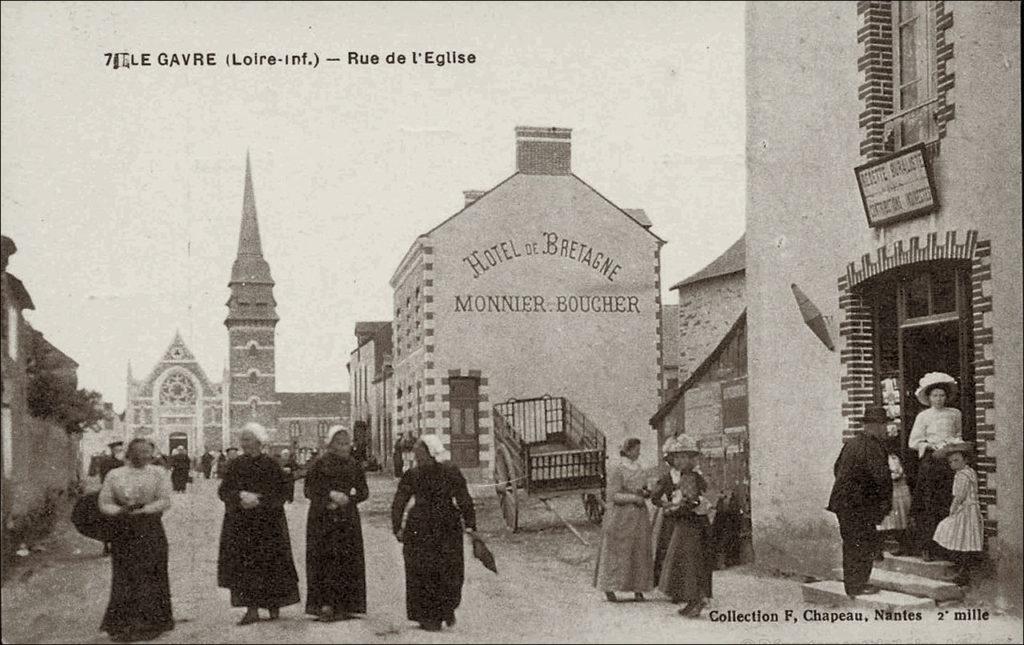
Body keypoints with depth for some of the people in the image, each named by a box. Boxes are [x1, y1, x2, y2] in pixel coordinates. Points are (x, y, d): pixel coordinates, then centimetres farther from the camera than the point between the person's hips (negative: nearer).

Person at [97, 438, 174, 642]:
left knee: (150, 577, 0)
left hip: (150, 531, 0)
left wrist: (141, 510, -15)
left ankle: (150, 624, 8)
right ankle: (123, 625, 7)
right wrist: (121, 511, -16)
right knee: (124, 577, 1)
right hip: (123, 532, 1)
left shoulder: (159, 473, 4)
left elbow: (165, 501, -5)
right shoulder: (114, 475, 6)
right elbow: (104, 503, 3)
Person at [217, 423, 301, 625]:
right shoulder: (235, 465, 7)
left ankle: (274, 605, 17)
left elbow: (280, 495, -5)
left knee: (270, 564, 0)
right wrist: (241, 496, -17)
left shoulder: (271, 466, -2)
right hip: (239, 523, 2)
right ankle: (252, 609, 0)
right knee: (243, 564, -4)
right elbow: (224, 491, 2)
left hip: (267, 523, -2)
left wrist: (258, 500, -18)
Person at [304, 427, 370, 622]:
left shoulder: (354, 466, 9)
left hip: (348, 520, 3)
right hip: (323, 520, -3)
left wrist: (347, 498, -9)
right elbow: (310, 489, -5)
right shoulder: (320, 465, -1)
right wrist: (331, 495, -17)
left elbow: (363, 492, 8)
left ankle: (343, 605, 4)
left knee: (348, 562, -1)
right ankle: (324, 604, -5)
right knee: (324, 560, -8)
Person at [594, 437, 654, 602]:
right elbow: (612, 495, -15)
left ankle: (638, 589, 8)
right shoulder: (617, 470, -10)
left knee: (639, 553, 4)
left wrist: (646, 493, -2)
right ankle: (608, 588, 8)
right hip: (621, 516, -6)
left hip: (639, 515, 6)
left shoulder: (638, 468, 11)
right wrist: (633, 498, -21)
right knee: (616, 553, -2)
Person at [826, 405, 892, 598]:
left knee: (851, 544, 16)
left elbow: (837, 468, 21)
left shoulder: (852, 443, 12)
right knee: (866, 544, -1)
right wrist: (886, 500, -9)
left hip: (843, 501, 9)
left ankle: (851, 584, 24)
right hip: (859, 505, -9)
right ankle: (857, 586, 2)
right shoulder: (872, 447, -17)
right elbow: (882, 476, -23)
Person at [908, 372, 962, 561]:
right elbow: (913, 442, 1)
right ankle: (926, 547, -3)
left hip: (950, 461, 2)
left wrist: (956, 443, 6)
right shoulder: (923, 416, 4)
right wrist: (932, 446, -9)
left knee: (950, 503, -3)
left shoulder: (955, 414, 11)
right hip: (930, 461, -2)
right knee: (929, 505, -6)